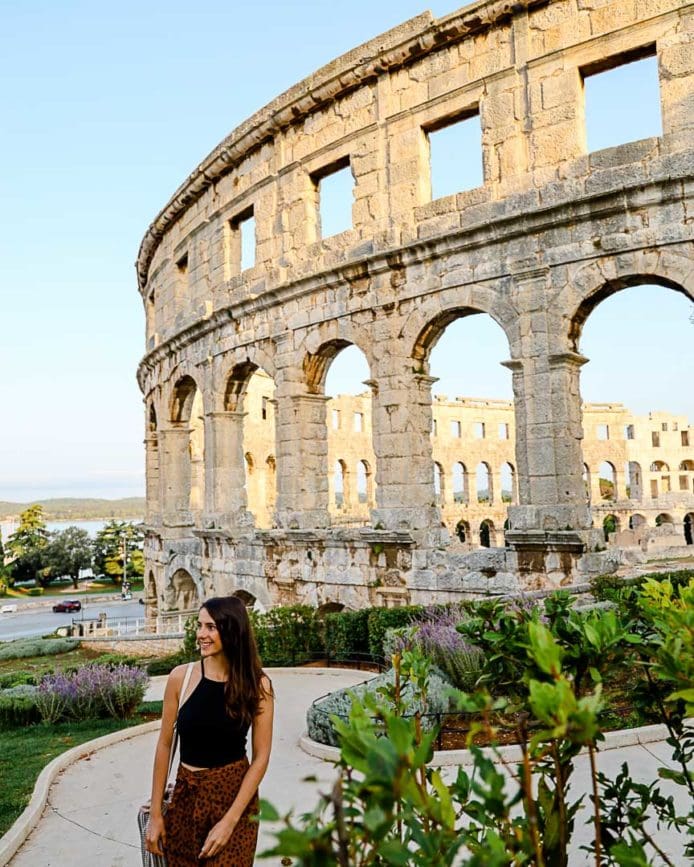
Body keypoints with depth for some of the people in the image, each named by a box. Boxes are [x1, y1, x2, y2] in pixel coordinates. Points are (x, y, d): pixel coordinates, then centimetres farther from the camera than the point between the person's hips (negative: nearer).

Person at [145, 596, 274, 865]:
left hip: (234, 796, -1)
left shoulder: (257, 685, -11)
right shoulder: (180, 677, -8)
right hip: (186, 795, 2)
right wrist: (155, 813, 2)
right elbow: (165, 745, 1)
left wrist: (229, 820, -13)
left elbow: (261, 757, -8)